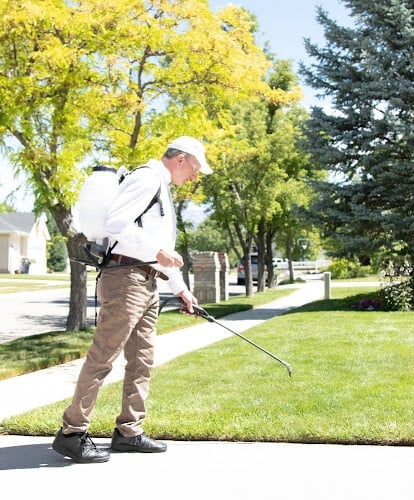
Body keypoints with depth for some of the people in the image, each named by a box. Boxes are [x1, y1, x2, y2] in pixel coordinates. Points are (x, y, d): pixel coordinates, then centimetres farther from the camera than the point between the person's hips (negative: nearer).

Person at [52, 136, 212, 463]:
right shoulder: (146, 179, -8)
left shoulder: (162, 190, 24)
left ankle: (129, 432, 17)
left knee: (143, 360, 10)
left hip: (147, 283, 10)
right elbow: (115, 224, -20)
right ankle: (72, 433, -2)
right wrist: (158, 251, -19)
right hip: (126, 277, -10)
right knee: (103, 357, -8)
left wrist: (180, 288, 29)